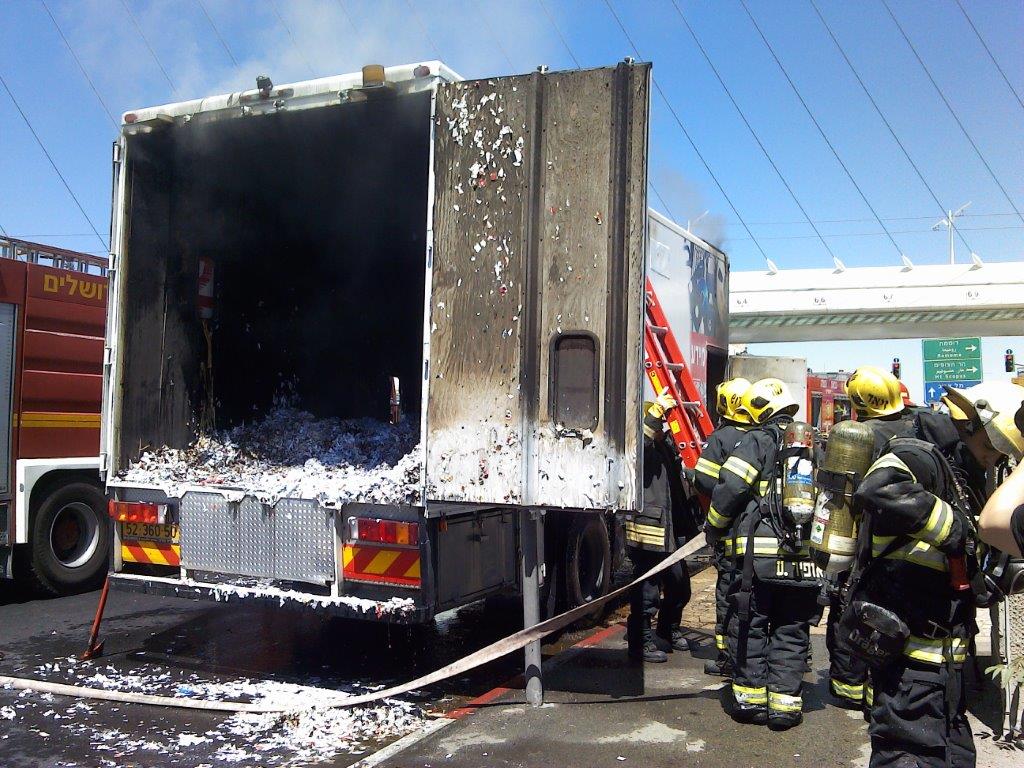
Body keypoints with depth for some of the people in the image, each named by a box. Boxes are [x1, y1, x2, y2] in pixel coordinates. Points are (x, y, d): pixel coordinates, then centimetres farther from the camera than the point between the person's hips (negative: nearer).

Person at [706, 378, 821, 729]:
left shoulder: (757, 441, -5)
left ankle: (751, 697, 10)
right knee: (791, 631, 11)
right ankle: (785, 702, 10)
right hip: (805, 556, 5)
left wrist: (714, 527, 3)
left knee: (750, 626, 7)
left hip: (760, 552, -5)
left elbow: (729, 488, -12)